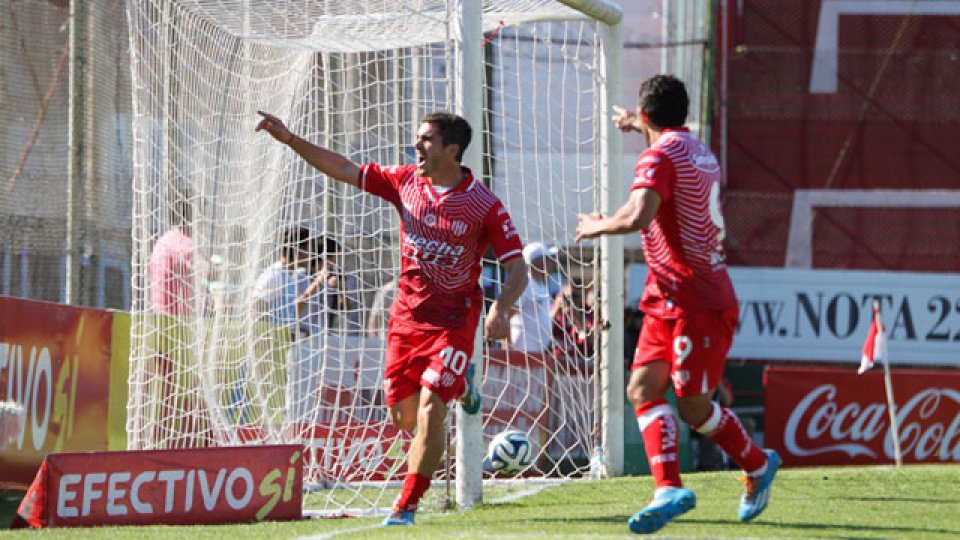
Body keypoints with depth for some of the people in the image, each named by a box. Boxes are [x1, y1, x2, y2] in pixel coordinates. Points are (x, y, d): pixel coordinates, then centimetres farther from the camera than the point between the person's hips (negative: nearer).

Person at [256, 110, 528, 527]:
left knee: (429, 412, -16)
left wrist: (500, 309, -30)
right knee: (403, 416, 7)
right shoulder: (405, 181, -1)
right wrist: (289, 139, -4)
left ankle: (406, 506, -5)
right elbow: (344, 170, 4)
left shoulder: (484, 204, -13)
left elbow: (517, 270, -12)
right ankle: (459, 386, 40)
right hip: (407, 315, 5)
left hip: (453, 320, -5)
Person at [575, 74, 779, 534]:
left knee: (692, 406, -1)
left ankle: (758, 465, 20)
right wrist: (639, 127, 55)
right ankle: (669, 489, -16)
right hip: (670, 299, 9)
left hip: (696, 302, -9)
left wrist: (597, 226, -13)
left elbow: (637, 216, -32)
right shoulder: (699, 151, 15)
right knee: (642, 388, -5)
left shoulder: (659, 157, -16)